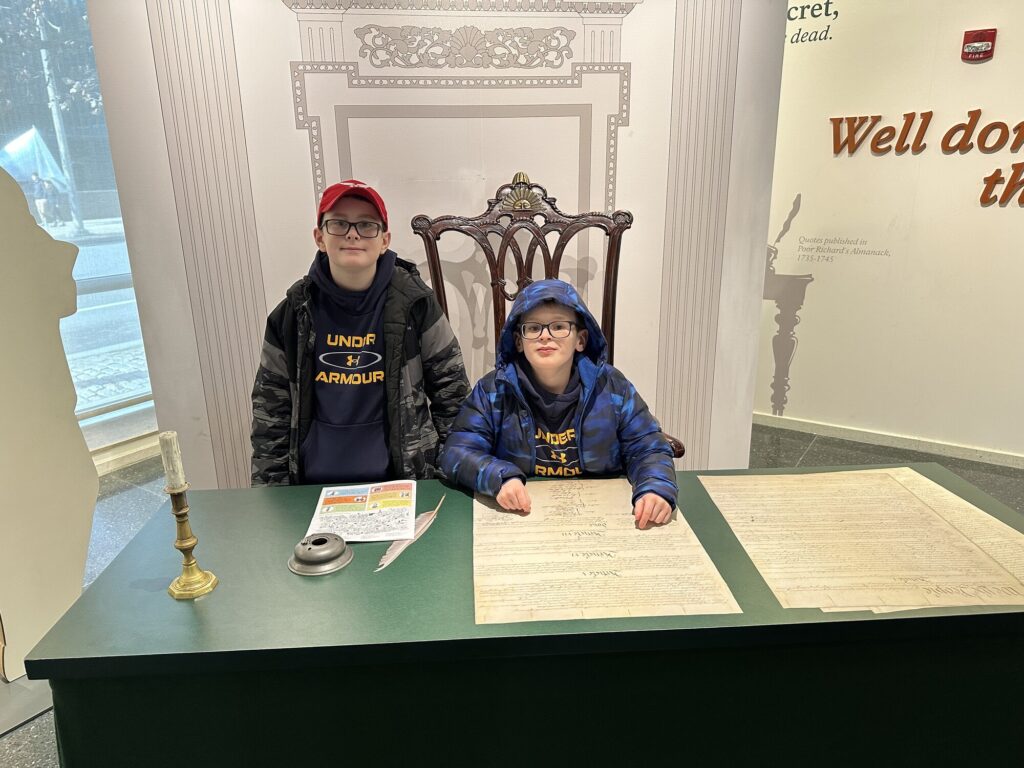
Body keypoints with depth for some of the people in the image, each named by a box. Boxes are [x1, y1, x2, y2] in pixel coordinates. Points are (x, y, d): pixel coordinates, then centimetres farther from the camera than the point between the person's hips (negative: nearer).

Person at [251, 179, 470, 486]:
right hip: (314, 486, 3)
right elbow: (270, 413, 8)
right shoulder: (292, 316, 2)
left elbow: (452, 390, 5)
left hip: (400, 479, -2)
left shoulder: (414, 304, -2)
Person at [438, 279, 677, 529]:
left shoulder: (611, 387, 1)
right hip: (520, 516, 0)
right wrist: (501, 477, -26)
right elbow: (457, 452, -6)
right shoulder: (494, 390, -2)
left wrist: (656, 488, -22)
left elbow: (648, 449, 0)